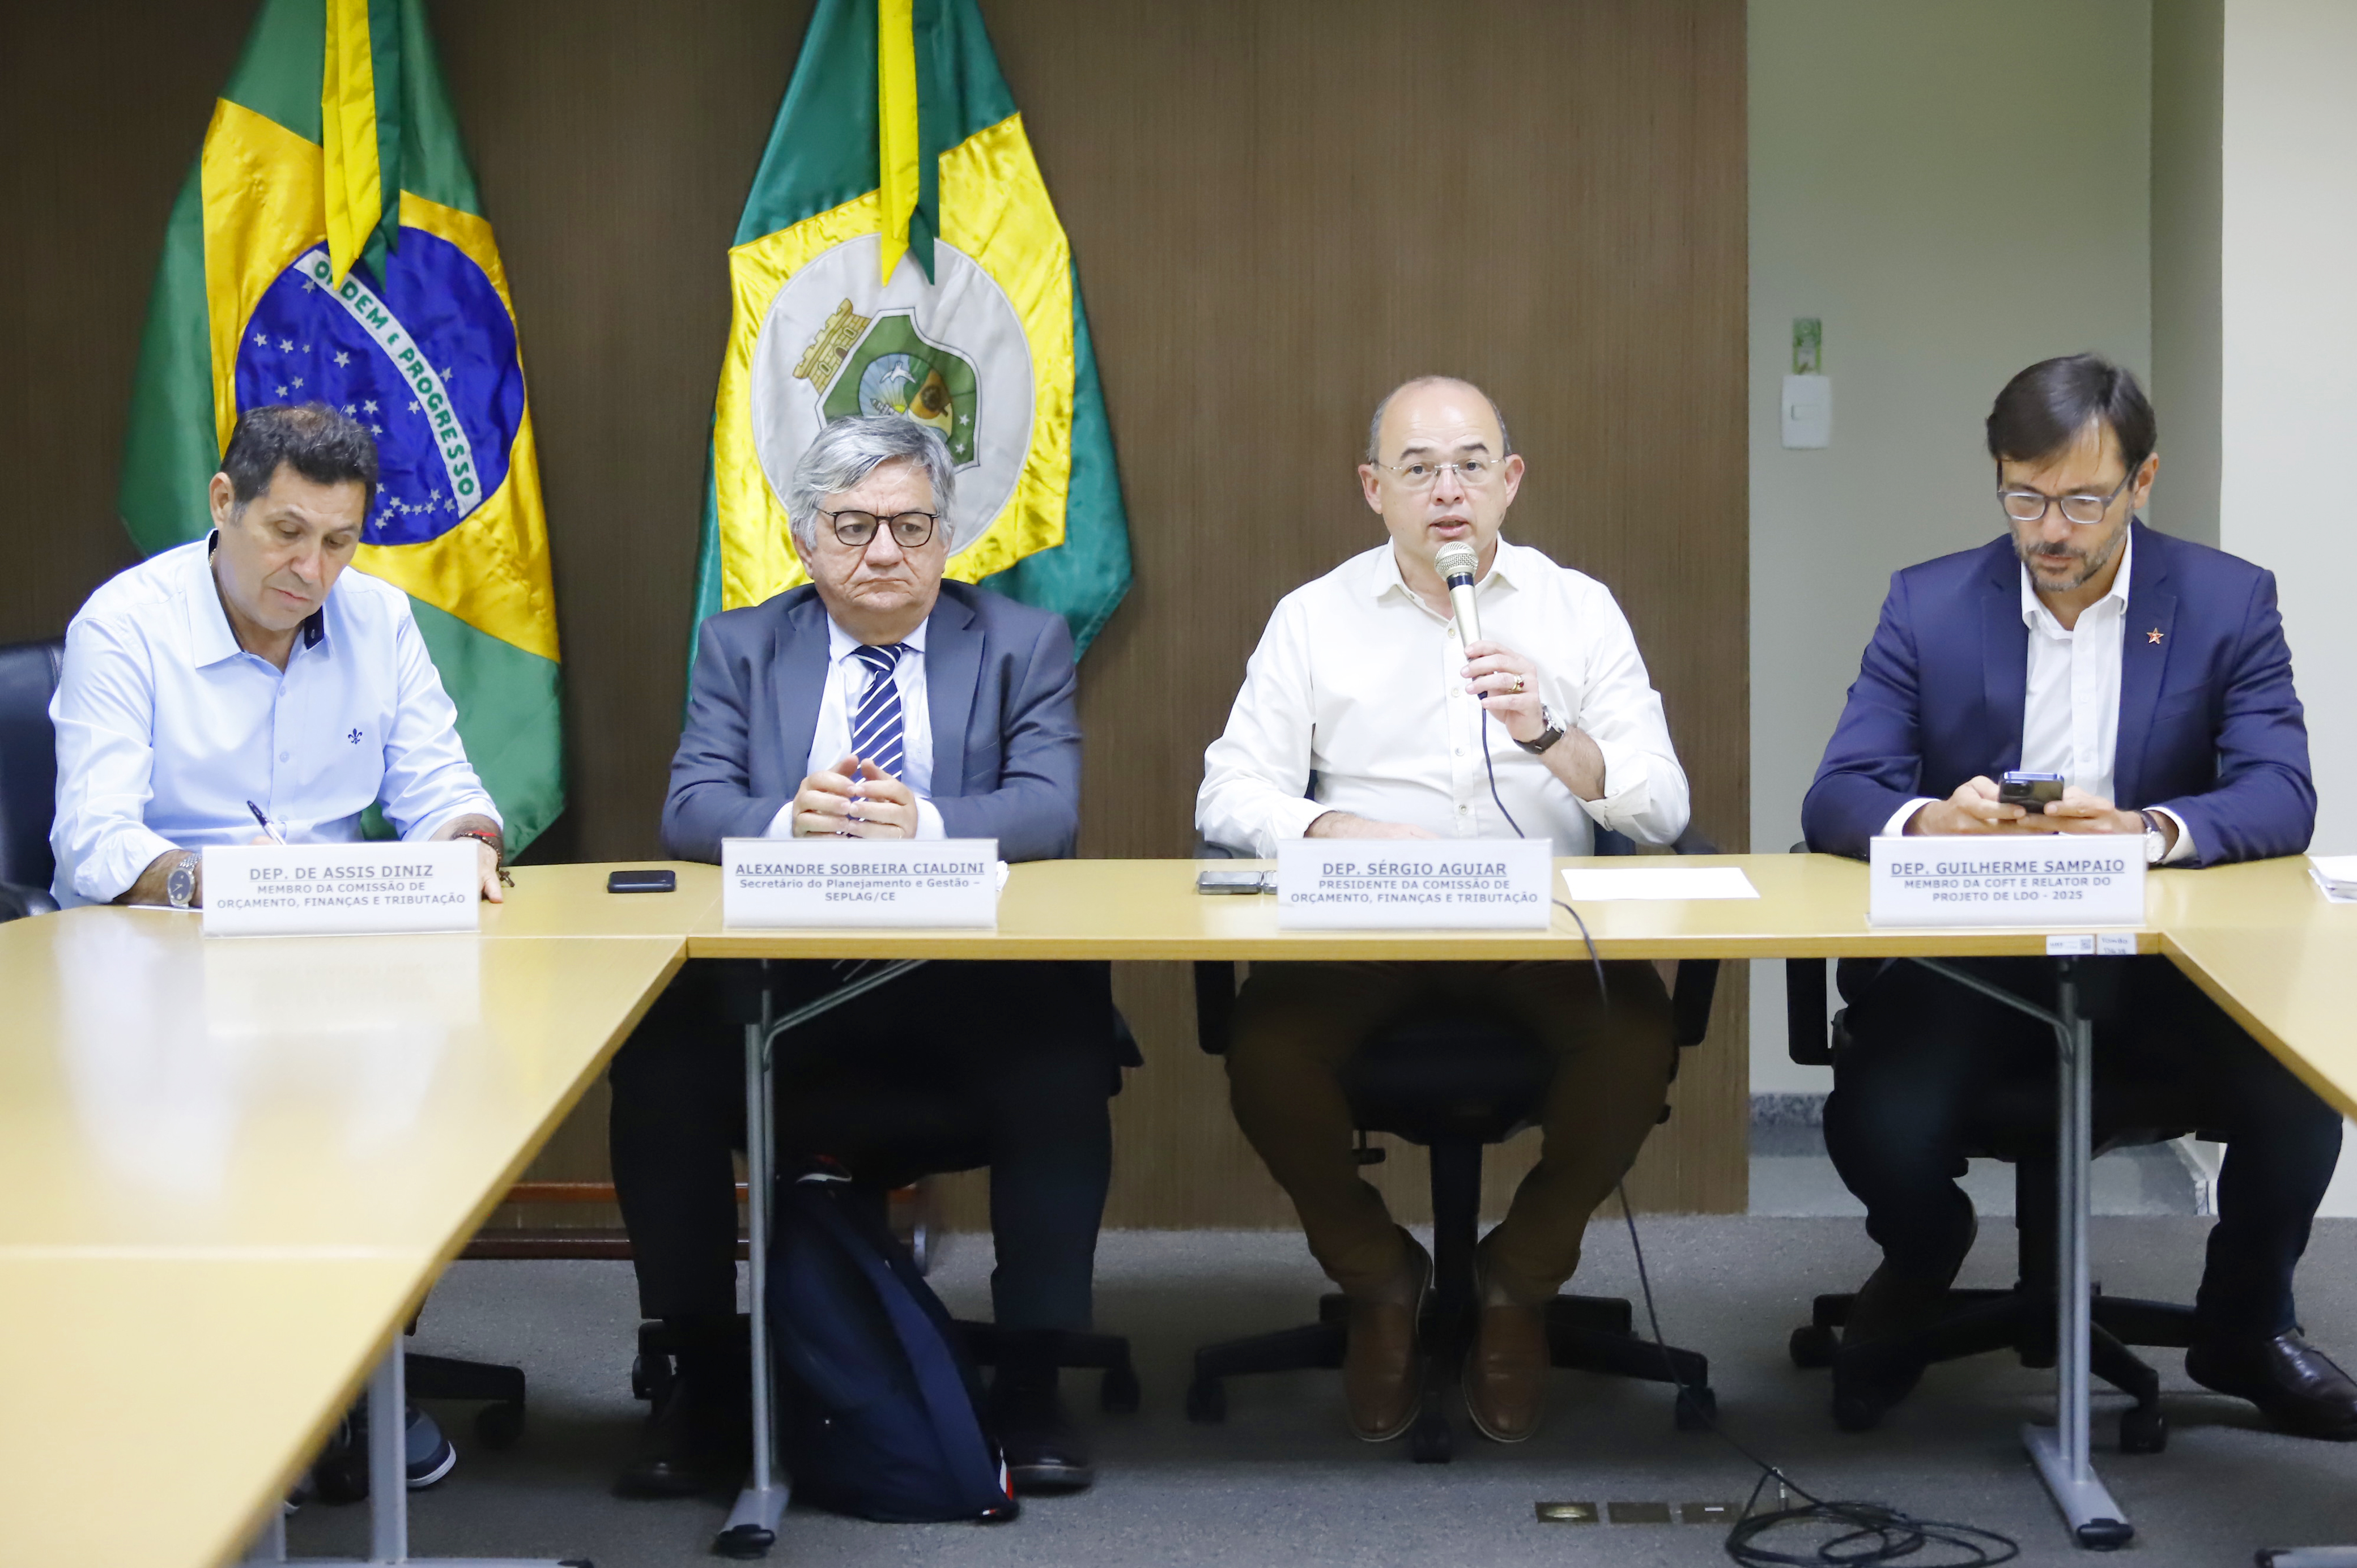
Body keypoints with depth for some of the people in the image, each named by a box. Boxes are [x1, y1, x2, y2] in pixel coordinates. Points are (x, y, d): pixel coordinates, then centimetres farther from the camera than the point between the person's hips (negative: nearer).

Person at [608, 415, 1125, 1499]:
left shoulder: (1024, 646, 10)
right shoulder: (741, 647, 14)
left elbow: (1048, 809, -5)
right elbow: (691, 808, 0)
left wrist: (924, 825, -25)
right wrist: (787, 821, -23)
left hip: (970, 994, -1)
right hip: (780, 992, 1)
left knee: (1065, 1059, -31)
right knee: (659, 1059, -27)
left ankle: (1031, 1381, -17)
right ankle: (705, 1376, -10)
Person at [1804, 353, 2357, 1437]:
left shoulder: (2228, 602, 1)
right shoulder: (1928, 605, 2)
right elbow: (1836, 798, -6)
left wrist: (2148, 833, -32)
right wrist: (1925, 822, -31)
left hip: (2160, 970, 0)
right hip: (1965, 969, 0)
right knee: (1877, 1125, -28)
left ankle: (2245, 1326, 8)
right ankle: (1922, 1258, 13)